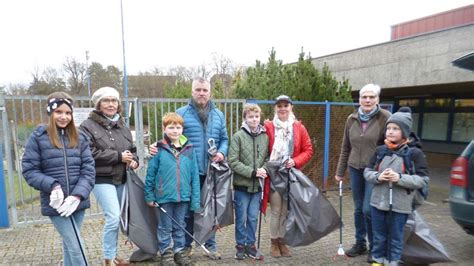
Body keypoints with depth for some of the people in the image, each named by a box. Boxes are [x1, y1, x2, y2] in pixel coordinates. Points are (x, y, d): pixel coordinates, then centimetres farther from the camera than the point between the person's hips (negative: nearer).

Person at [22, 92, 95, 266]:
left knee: (69, 244, 18)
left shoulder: (79, 138, 4)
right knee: (76, 246, -3)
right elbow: (29, 170, -4)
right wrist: (52, 186, -19)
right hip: (55, 204, -3)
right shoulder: (38, 137, -3)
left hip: (78, 202, 3)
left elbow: (88, 169, -1)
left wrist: (78, 195, -14)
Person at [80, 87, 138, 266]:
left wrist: (134, 160, -5)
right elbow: (90, 154, -17)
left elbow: (132, 149, 18)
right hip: (102, 179, -6)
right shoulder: (88, 126, -6)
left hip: (120, 180, 6)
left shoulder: (122, 126, 14)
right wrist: (118, 157, -17)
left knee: (115, 219, 14)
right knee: (113, 217, -12)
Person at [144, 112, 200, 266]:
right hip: (164, 195, -2)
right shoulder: (159, 149, -9)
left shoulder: (189, 149, -2)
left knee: (180, 226, 17)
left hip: (183, 196, 2)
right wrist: (149, 195, -2)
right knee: (165, 227, 14)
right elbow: (150, 174, -3)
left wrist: (195, 199, -2)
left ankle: (179, 251, 34)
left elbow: (194, 175, -1)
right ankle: (165, 253, 31)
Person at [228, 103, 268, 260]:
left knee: (253, 218, 13)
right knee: (241, 218, 10)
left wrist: (264, 169, -11)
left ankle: (250, 245, 29)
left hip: (258, 185, 3)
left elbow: (267, 158, 9)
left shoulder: (265, 136, 2)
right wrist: (252, 172, -16)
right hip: (242, 184, -3)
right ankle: (241, 246, 27)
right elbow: (233, 162, -13)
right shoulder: (238, 136, -10)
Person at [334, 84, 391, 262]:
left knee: (368, 209, -4)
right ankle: (360, 243, 29)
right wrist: (340, 171, 12)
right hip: (355, 169, 4)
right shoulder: (352, 119, 5)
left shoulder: (385, 117, -8)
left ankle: (374, 247, 18)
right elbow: (345, 148, 10)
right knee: (358, 209, 12)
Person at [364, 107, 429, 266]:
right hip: (378, 202, 3)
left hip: (399, 205, -3)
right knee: (379, 236, 17)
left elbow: (423, 180, -10)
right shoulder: (381, 150, 0)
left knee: (395, 237, 14)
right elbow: (367, 172, 5)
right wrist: (378, 177, -16)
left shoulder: (414, 153, -9)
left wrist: (400, 178, -23)